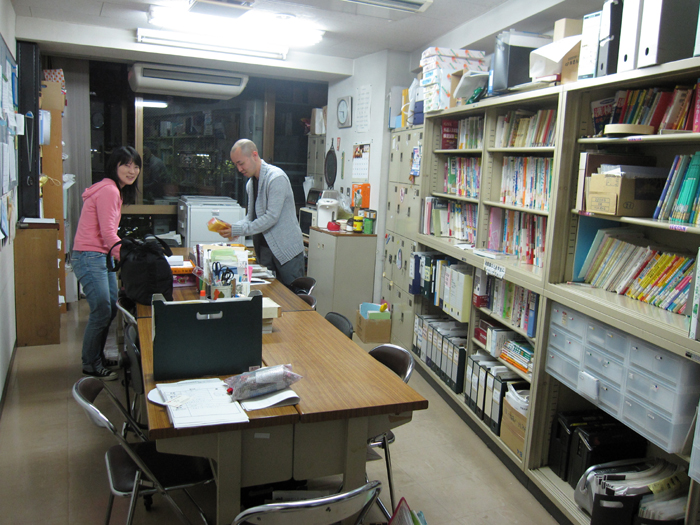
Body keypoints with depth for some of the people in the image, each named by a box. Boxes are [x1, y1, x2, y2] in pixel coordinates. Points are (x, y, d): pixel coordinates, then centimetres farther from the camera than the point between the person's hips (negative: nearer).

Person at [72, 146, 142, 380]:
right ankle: (91, 365, 9)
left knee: (111, 309, 14)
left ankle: (97, 358, 29)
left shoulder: (114, 190, 15)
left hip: (103, 256, 10)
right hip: (89, 258, -10)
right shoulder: (108, 191, -16)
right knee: (101, 312, -6)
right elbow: (108, 234, -19)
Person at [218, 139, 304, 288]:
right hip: (264, 247, 8)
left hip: (287, 249, -8)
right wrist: (232, 227, -6)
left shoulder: (276, 178, -17)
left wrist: (238, 230, -23)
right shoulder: (251, 183, 12)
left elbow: (272, 217, -23)